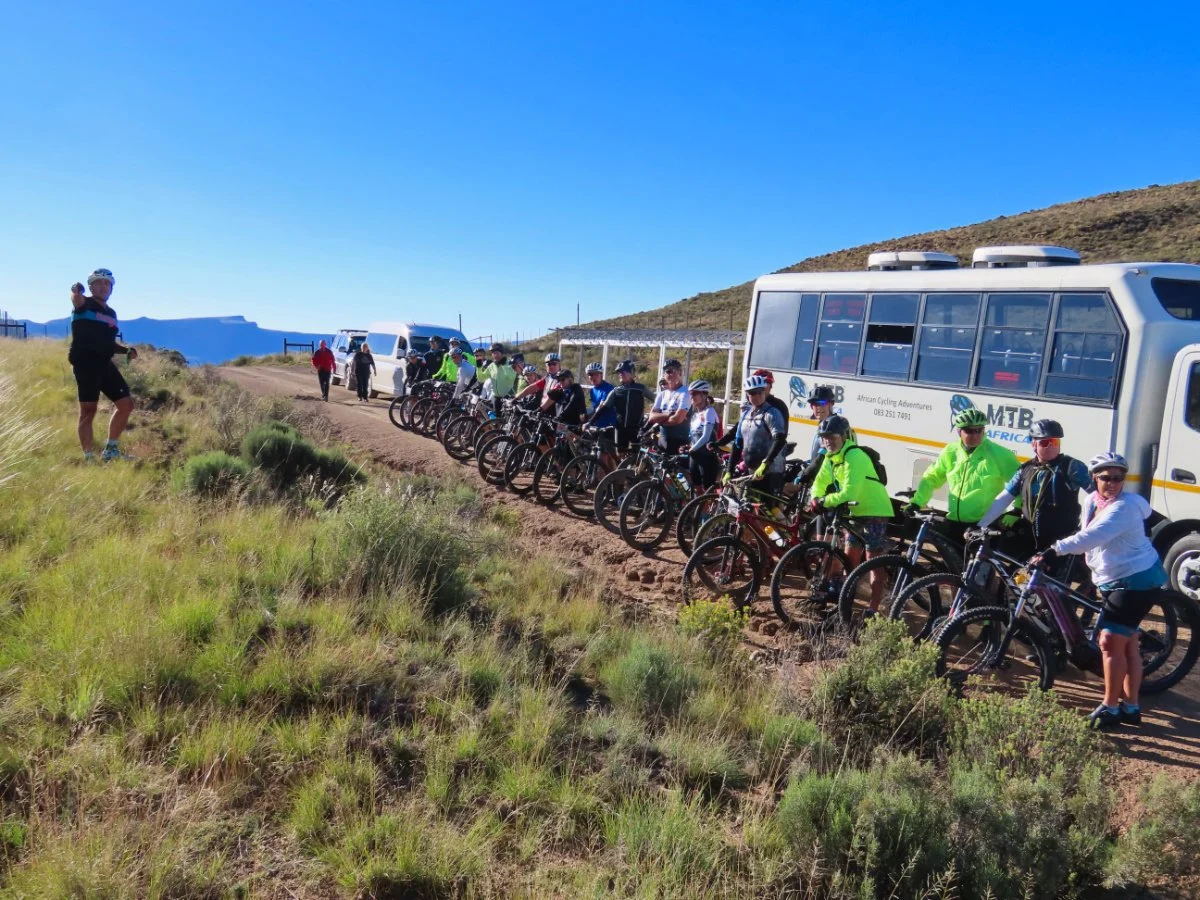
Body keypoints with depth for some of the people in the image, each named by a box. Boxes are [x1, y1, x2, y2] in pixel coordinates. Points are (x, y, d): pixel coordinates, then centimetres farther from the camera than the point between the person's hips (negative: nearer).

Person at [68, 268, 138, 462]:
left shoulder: (111, 313, 19)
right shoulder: (84, 304, -2)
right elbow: (77, 300, -27)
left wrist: (127, 350, 7)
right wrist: (76, 292, -52)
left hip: (105, 364, 7)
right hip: (85, 363, -7)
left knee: (126, 404, 5)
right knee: (88, 410, -7)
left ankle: (110, 450, 17)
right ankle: (89, 458, -5)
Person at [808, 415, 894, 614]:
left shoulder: (855, 457, -24)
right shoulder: (830, 457, 2)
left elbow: (848, 494, -31)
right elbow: (820, 482, 9)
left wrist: (823, 502, -26)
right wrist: (815, 500, -10)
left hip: (875, 512, -9)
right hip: (857, 512, 9)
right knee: (850, 559, 12)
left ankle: (873, 609, -1)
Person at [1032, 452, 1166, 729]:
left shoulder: (1125, 507, -24)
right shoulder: (1091, 501, 1)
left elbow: (1092, 536, -39)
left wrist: (1054, 550, -47)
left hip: (1137, 581, -9)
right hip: (1113, 580, 9)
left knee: (1110, 641, -11)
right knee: (1128, 643, 15)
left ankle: (1110, 707, 0)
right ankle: (1131, 706, 24)